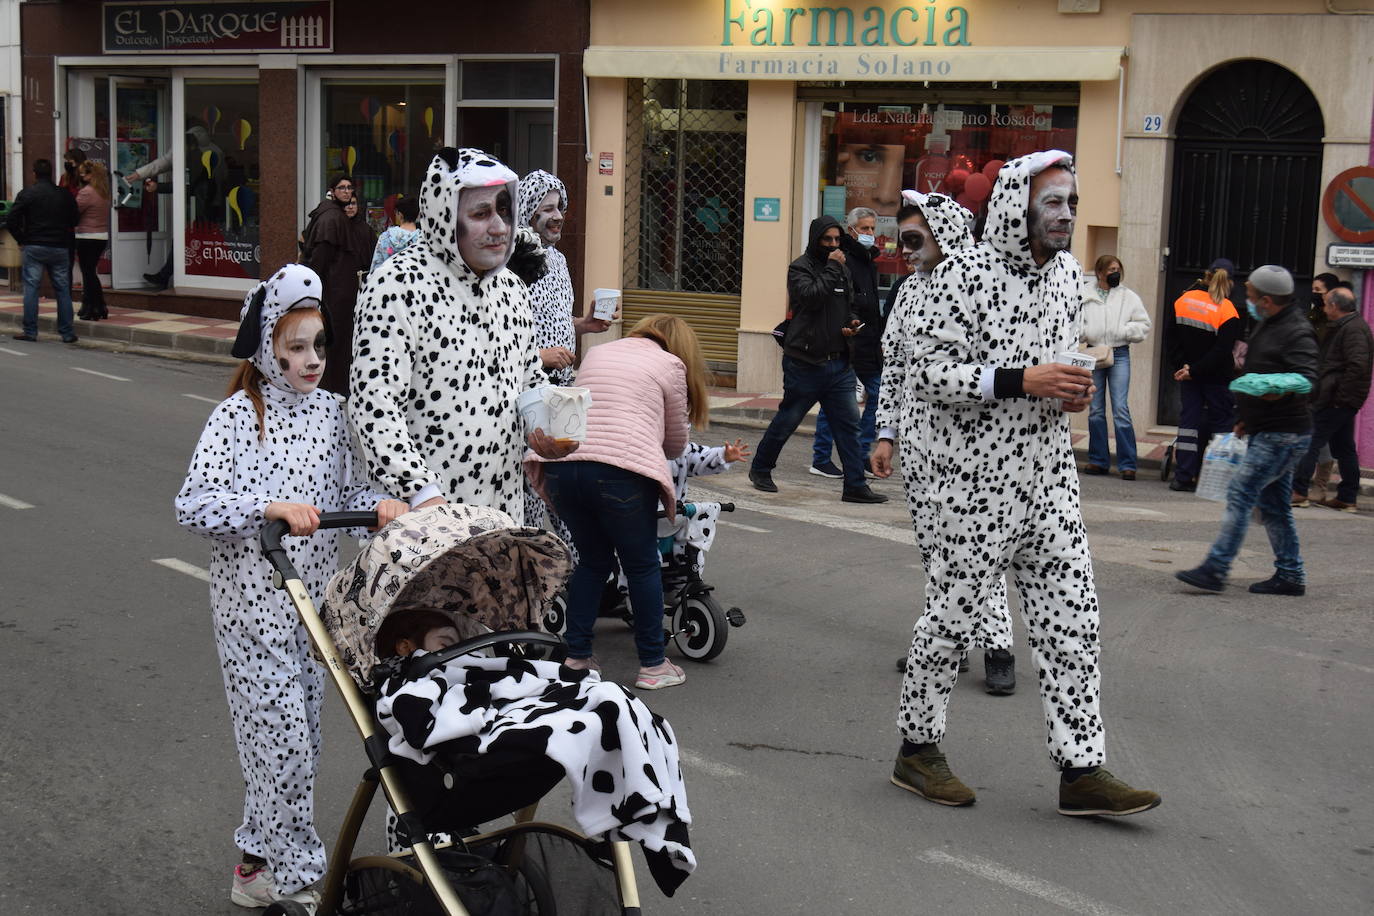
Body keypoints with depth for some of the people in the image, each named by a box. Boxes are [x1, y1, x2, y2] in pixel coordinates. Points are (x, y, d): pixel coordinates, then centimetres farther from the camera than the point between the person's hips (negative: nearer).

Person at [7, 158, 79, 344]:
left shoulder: (26, 194, -3)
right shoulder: (65, 195, 5)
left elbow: (12, 222, -6)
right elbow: (74, 222, 9)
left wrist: (22, 239, 6)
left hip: (34, 247, -2)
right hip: (60, 248, 2)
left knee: (31, 288, 3)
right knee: (63, 290, 6)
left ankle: (30, 331, 1)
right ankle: (67, 332, 6)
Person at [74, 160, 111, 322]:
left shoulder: (86, 192, -16)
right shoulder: (104, 193, 9)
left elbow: (73, 213, -15)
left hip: (87, 237, -8)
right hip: (102, 237, 8)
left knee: (88, 273, -1)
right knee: (91, 272, 16)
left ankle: (93, 310, 2)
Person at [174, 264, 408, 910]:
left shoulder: (328, 410, 8)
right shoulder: (237, 416, -9)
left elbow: (347, 489, 15)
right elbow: (193, 506, -17)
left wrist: (380, 505, -6)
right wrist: (272, 506, -29)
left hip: (314, 597, 6)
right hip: (253, 601, -6)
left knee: (298, 737, 11)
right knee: (282, 737, -4)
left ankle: (259, 864, 26)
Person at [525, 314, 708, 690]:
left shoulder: (596, 353, 26)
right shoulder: (670, 364, 13)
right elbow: (676, 441, 20)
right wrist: (653, 450, 41)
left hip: (561, 465, 5)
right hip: (622, 471, -5)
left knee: (591, 561, 22)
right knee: (642, 566, 12)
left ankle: (576, 656, 23)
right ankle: (652, 665, 19)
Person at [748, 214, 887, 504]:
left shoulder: (843, 270, 16)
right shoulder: (800, 268, -5)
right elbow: (812, 296, -23)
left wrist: (851, 323, 5)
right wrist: (831, 268, -15)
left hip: (838, 362, 6)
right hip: (805, 362, -6)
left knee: (849, 423, 0)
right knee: (786, 421, 5)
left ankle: (855, 486, 2)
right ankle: (760, 470, 25)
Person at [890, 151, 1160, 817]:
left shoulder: (1067, 273, 11)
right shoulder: (964, 273, -12)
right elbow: (927, 374, -16)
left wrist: (1071, 391, 3)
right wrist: (1018, 381, -22)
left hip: (1048, 476, 7)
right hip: (975, 480, -7)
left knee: (1071, 624, 5)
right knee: (953, 614, 4)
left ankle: (1081, 770, 11)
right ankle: (917, 747, 21)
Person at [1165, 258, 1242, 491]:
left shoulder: (1183, 300, -1)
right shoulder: (1227, 311, -13)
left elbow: (1170, 337, -1)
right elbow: (1222, 350, -17)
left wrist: (1181, 365, -3)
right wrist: (1193, 370, -14)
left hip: (1188, 376, 4)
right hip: (1217, 377, -4)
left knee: (1189, 419, 8)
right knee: (1220, 420, 6)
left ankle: (1183, 477, 3)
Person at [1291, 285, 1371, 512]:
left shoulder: (1353, 329, -15)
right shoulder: (1345, 327, 17)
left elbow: (1358, 365, -25)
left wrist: (1339, 396, -22)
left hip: (1337, 401, -11)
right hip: (1341, 400, 11)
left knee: (1311, 442, -7)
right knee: (1344, 448, 12)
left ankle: (1298, 490, -5)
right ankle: (1347, 498, 17)